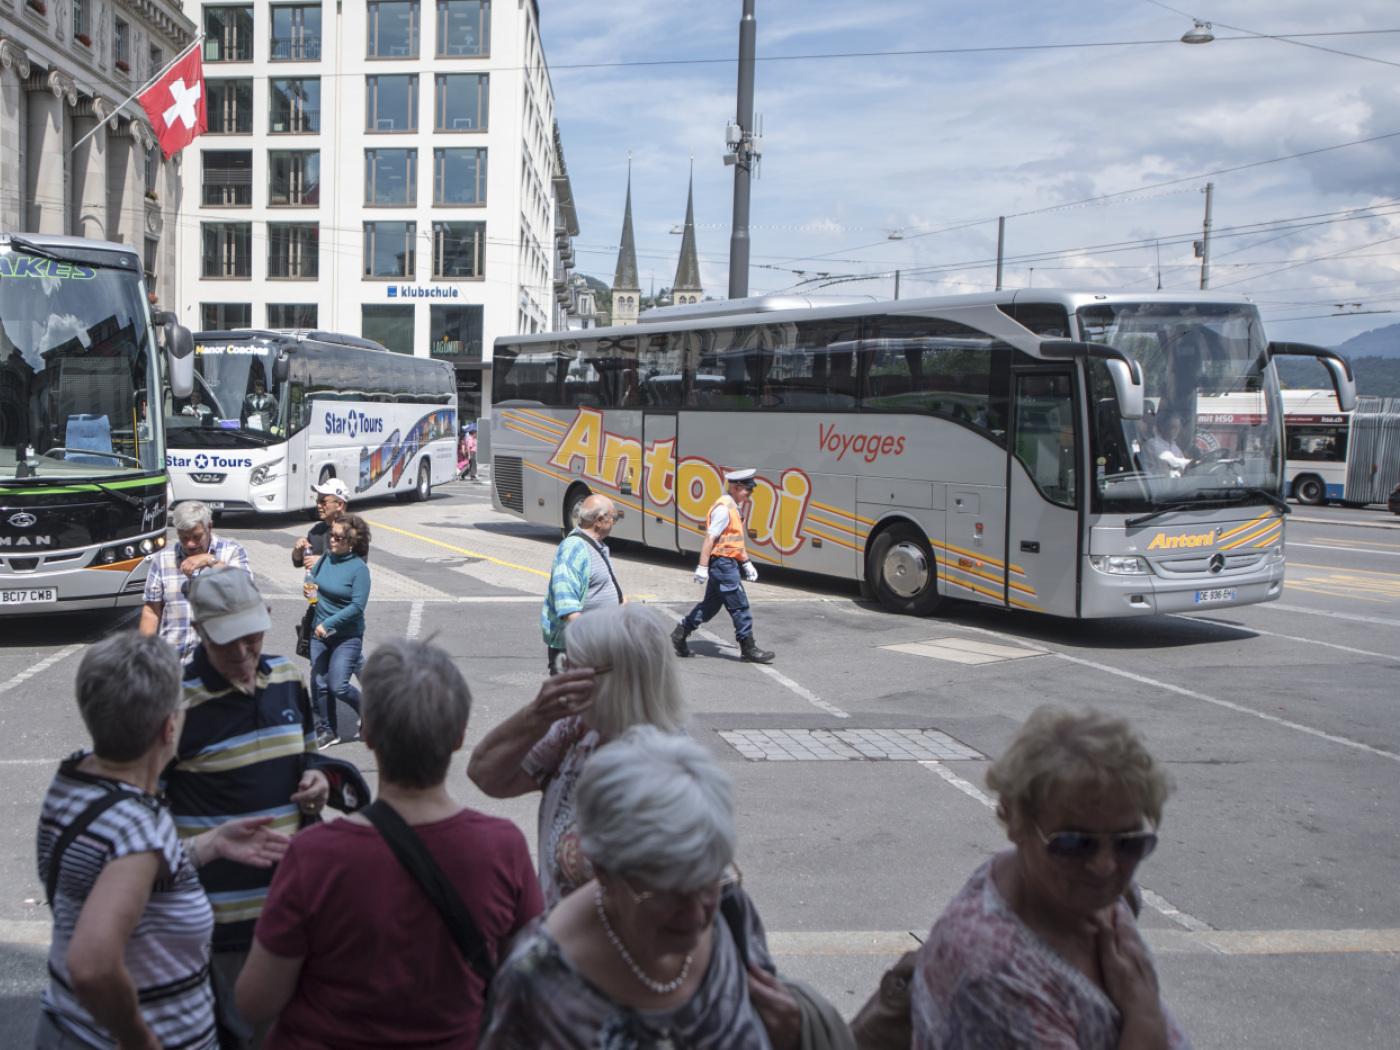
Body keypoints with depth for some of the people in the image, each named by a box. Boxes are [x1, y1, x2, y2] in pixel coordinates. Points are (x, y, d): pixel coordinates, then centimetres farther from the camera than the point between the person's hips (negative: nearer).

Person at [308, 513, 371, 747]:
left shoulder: (359, 568, -16)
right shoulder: (326, 559, 2)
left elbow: (357, 606, -20)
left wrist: (328, 624, -21)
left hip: (347, 637, -6)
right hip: (319, 633, 6)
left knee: (338, 686, -9)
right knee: (319, 683, 8)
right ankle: (327, 730, 24)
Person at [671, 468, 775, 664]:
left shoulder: (734, 508, 15)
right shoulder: (723, 508, -17)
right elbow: (709, 538, -21)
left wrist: (746, 563, 23)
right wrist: (702, 567, -23)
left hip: (725, 564, 10)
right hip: (722, 563, -10)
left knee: (711, 604, 15)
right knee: (739, 606, -4)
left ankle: (680, 634, 22)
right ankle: (748, 649, 3)